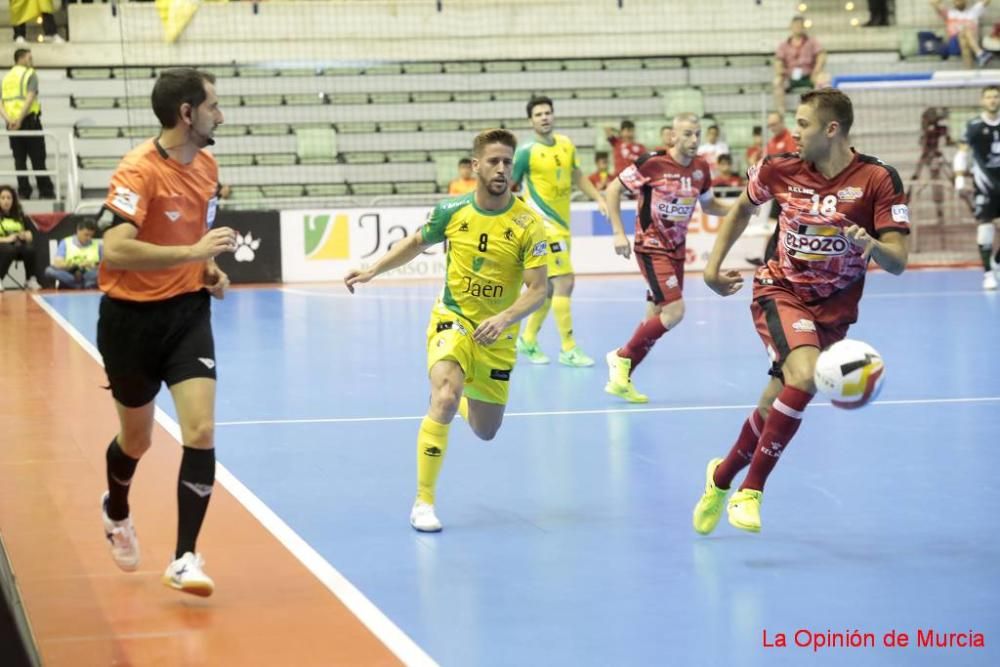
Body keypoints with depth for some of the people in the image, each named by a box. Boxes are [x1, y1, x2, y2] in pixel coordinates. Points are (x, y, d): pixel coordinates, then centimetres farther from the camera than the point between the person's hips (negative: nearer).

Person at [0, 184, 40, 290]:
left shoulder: (20, 215, 16)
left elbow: (30, 236, 15)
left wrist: (25, 236, -9)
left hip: (19, 246, 3)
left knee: (30, 249, -33)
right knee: (9, 249, -40)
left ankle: (31, 280, -24)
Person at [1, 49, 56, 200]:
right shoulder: (30, 74, -3)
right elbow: (30, 97, -18)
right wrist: (20, 119, -23)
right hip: (29, 120, -5)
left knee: (19, 159, 9)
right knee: (38, 158, 0)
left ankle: (23, 192, 5)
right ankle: (46, 191, 0)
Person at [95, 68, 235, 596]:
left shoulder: (207, 166, 2)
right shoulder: (138, 170, -20)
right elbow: (115, 250, -32)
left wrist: (210, 270, 4)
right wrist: (193, 253, -35)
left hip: (187, 313, 4)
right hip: (132, 318, -4)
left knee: (201, 431, -13)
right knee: (136, 438, 15)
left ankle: (184, 559, -5)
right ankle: (116, 511, 48)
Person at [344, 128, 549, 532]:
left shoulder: (528, 224, -14)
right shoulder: (452, 211, -8)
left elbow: (537, 290, -17)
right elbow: (415, 243, 13)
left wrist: (504, 318, -33)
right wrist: (373, 270, 5)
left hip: (497, 336, 1)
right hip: (452, 321, -1)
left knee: (485, 431, 14)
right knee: (445, 397, -30)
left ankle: (463, 400, 54)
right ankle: (423, 502, -23)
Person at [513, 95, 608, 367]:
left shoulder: (566, 144, 7)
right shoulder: (527, 151, -10)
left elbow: (577, 176, 21)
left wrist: (598, 198, 12)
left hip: (563, 223, 7)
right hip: (544, 223, -7)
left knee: (552, 286, 13)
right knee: (564, 281, -14)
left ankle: (528, 339, 28)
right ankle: (569, 349, -10)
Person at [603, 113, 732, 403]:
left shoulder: (700, 168, 2)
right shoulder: (653, 162, -16)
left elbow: (708, 205, 18)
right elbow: (613, 189, -8)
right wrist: (619, 233, -13)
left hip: (676, 249, 7)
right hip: (651, 247, -7)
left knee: (656, 318, 8)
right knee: (675, 310, -18)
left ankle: (620, 379, 20)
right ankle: (622, 357, 0)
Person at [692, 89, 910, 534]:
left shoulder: (877, 180, -14)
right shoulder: (780, 169, -7)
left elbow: (898, 263, -15)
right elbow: (741, 210, 15)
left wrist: (872, 245, -35)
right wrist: (713, 265, 9)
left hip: (833, 307, 1)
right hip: (781, 290, -1)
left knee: (776, 404, 3)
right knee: (804, 374, -28)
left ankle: (722, 477, 32)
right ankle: (750, 490, -17)